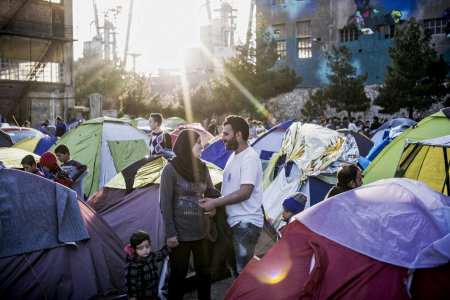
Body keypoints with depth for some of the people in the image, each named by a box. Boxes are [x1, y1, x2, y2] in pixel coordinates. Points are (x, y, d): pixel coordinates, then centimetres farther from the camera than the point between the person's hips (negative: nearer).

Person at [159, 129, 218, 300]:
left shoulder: (202, 168, 3)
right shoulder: (171, 169, -12)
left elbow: (212, 193, 14)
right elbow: (165, 203, -11)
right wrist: (170, 232, -13)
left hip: (202, 231, 5)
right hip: (181, 233, -5)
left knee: (204, 272, 16)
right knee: (178, 274, 9)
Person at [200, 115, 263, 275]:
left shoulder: (249, 158, -17)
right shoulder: (234, 156, 14)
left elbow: (244, 192, -24)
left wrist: (215, 202, -18)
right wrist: (214, 201, 8)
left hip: (246, 223, -10)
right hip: (234, 221, 10)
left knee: (243, 270, -4)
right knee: (234, 265, 18)